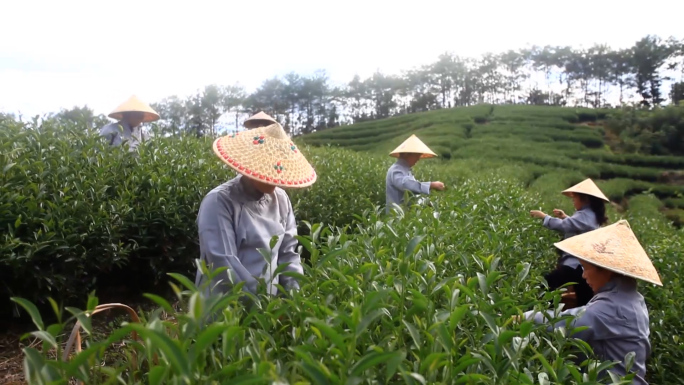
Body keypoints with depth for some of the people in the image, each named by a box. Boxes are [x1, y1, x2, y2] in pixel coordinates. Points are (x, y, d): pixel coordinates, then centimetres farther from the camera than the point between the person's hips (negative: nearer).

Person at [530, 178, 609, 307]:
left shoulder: (584, 215, -16)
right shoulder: (591, 215, 15)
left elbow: (562, 225, -26)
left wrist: (543, 216, -16)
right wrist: (565, 217, 19)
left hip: (574, 265, -10)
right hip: (583, 264, 11)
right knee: (584, 302, 14)